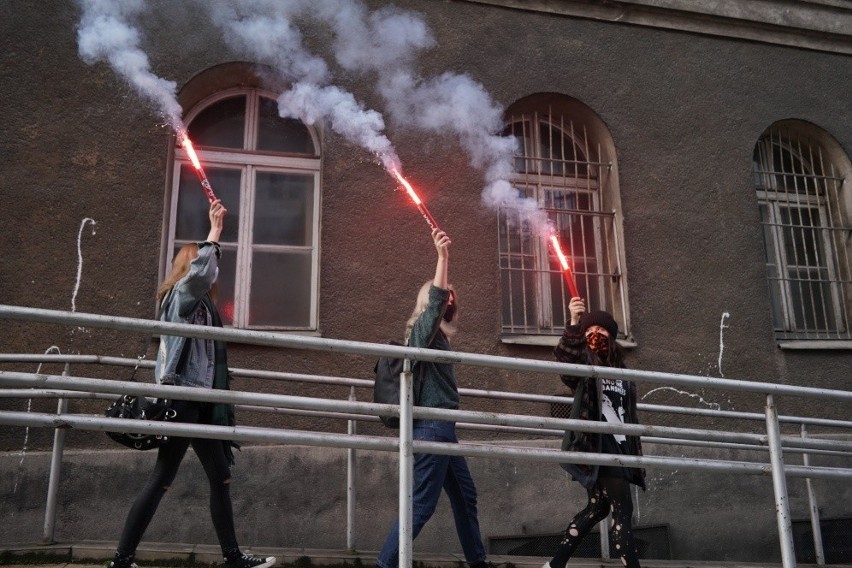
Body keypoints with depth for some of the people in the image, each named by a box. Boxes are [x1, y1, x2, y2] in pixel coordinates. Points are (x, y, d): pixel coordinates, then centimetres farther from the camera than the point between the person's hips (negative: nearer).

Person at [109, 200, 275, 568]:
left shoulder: (200, 305, 21)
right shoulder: (181, 295, -4)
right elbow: (198, 271, -26)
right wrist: (215, 230, -17)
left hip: (199, 401, 10)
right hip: (183, 398, -10)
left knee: (221, 477, 9)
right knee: (161, 480, -8)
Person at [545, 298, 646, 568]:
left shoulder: (621, 371, 19)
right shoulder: (583, 362, 1)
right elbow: (565, 356, -24)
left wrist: (636, 449, 19)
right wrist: (574, 323, -37)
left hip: (619, 447, 7)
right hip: (597, 445, -7)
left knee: (598, 507, 12)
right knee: (622, 508, -11)